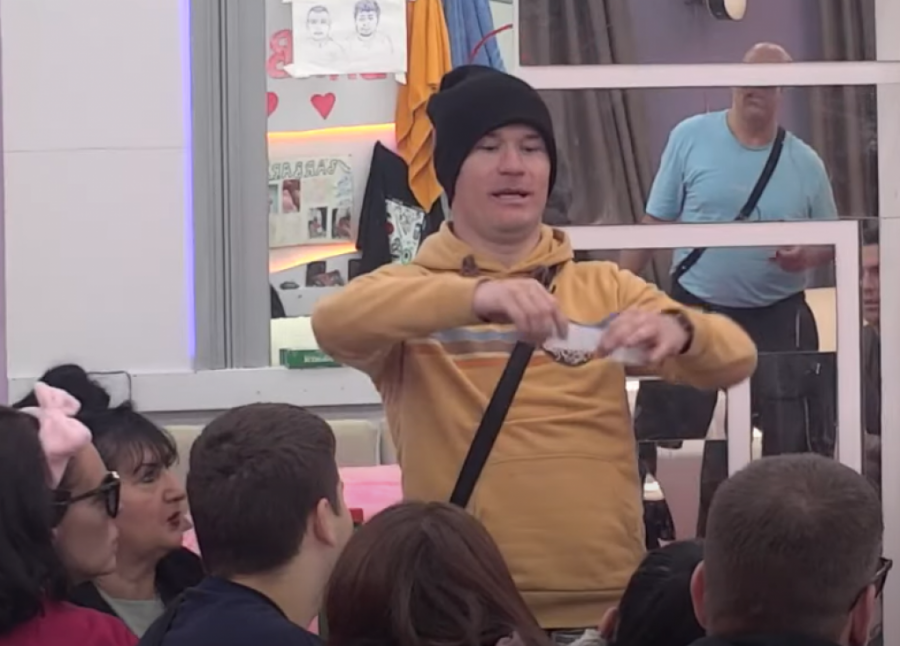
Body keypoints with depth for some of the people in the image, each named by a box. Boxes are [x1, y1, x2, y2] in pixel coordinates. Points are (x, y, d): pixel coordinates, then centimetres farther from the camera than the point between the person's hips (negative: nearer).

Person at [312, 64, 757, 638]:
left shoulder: (605, 289, 13)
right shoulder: (410, 292, 5)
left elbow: (737, 360, 1)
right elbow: (334, 323, -17)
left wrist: (678, 330, -21)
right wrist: (474, 295, -33)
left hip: (610, 608, 3)